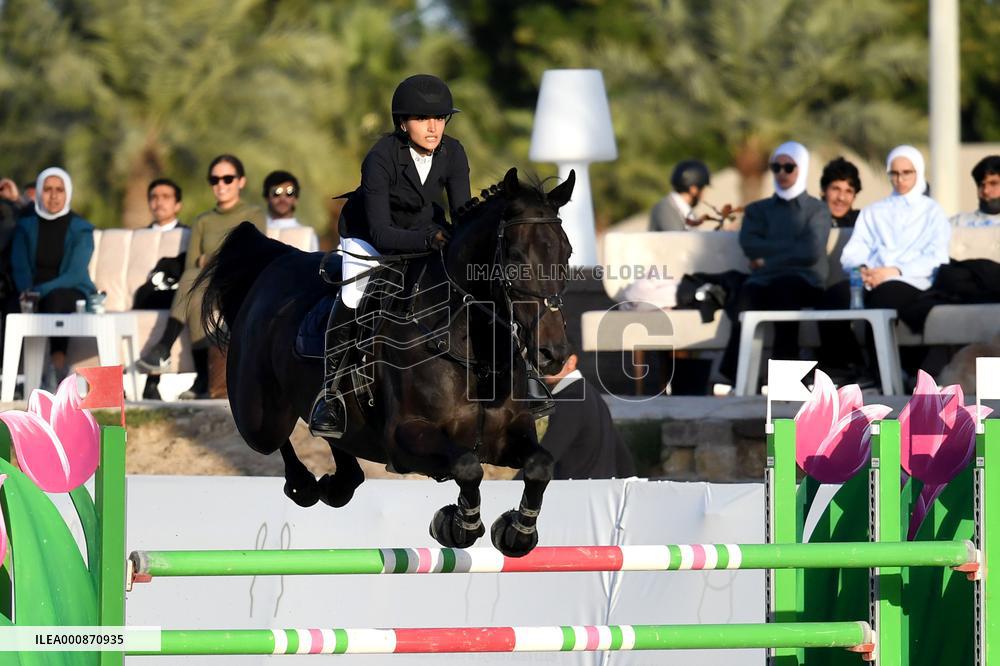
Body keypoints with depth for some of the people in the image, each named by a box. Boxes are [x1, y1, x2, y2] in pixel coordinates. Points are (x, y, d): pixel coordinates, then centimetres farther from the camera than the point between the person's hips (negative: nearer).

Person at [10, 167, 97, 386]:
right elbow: (20, 268, 5)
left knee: (55, 299, -40)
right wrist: (28, 292, -18)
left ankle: (57, 366, -45)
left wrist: (42, 291, -24)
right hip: (33, 296, 2)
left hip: (73, 294, -2)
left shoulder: (81, 229, 3)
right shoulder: (26, 226, 13)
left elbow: (75, 274, -9)